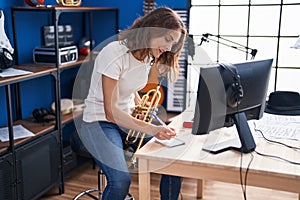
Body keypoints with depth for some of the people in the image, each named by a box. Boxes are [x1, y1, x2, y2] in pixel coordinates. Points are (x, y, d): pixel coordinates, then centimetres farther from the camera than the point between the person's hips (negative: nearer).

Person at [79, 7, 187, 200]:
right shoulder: (114, 53, -21)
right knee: (121, 180, -30)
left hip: (129, 119, 7)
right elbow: (111, 111, -24)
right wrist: (152, 129, -31)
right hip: (101, 122, -7)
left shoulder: (148, 57, 4)